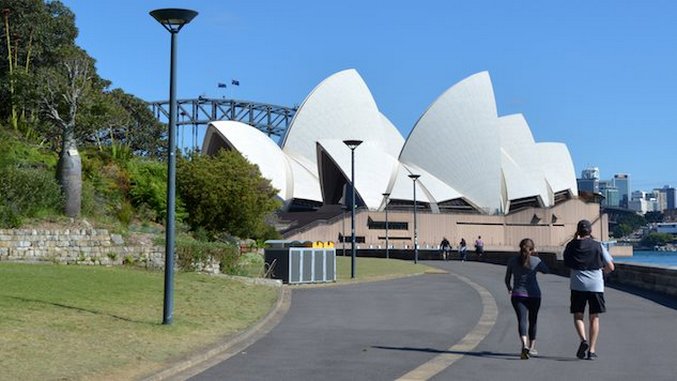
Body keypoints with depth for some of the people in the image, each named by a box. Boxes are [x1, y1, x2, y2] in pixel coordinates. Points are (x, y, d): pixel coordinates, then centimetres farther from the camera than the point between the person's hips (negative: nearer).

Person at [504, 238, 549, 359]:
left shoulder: (512, 260, -1)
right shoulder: (536, 261, -5)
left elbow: (507, 279, 5)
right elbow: (546, 271, 14)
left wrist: (509, 288, 27)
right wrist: (536, 255, 15)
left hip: (517, 295, 0)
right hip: (534, 295, 0)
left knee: (522, 320, -10)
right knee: (532, 320, 17)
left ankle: (525, 345, -33)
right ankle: (531, 347, 28)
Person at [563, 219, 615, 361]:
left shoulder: (571, 246, 1)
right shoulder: (598, 246, 0)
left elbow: (566, 262, 20)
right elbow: (610, 267, 1)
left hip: (577, 285, 0)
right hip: (596, 285, 0)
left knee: (578, 315, 10)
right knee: (594, 318, 7)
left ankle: (583, 340, -14)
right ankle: (592, 350, 4)